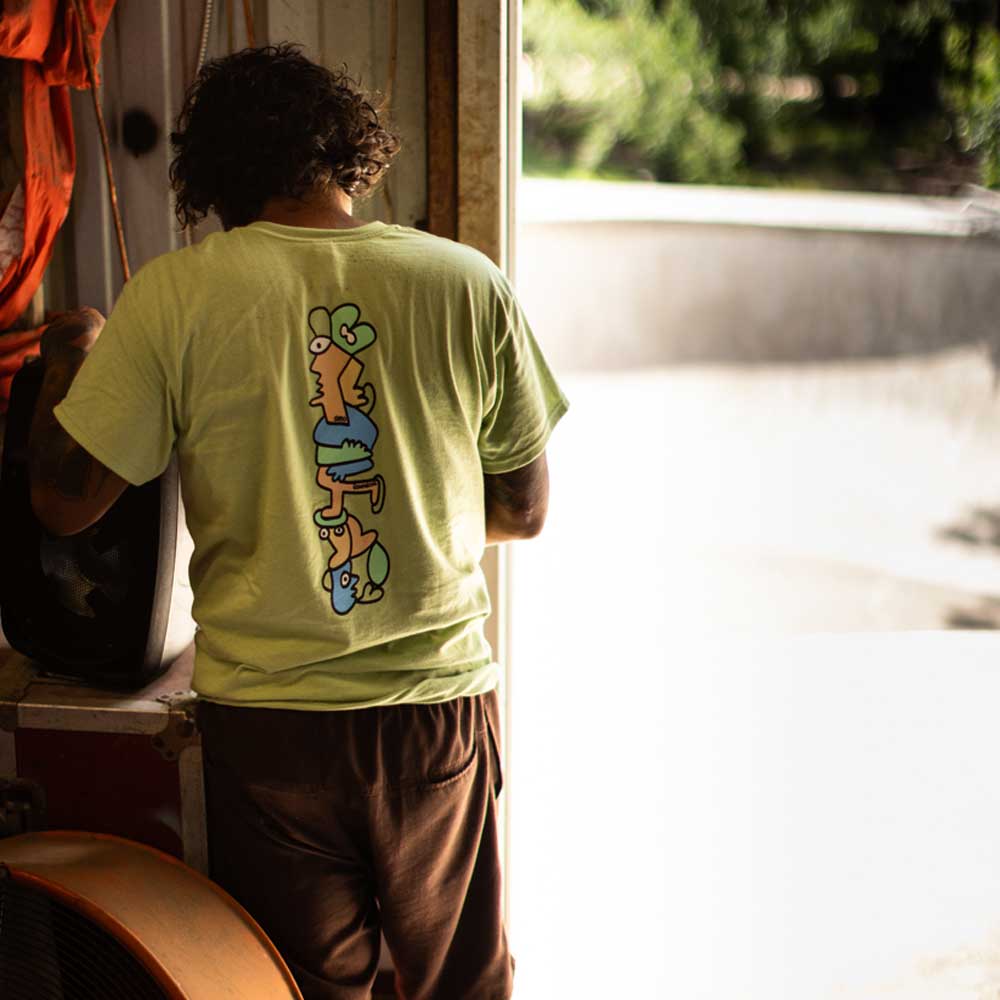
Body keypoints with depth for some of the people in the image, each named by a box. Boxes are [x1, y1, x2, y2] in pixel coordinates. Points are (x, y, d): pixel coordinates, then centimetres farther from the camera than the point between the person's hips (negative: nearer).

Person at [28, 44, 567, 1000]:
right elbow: (524, 509, 1)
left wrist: (67, 361, 12)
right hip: (438, 700, 1)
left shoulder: (172, 294, -10)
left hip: (263, 714, -1)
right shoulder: (470, 285, -6)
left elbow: (65, 500, -5)